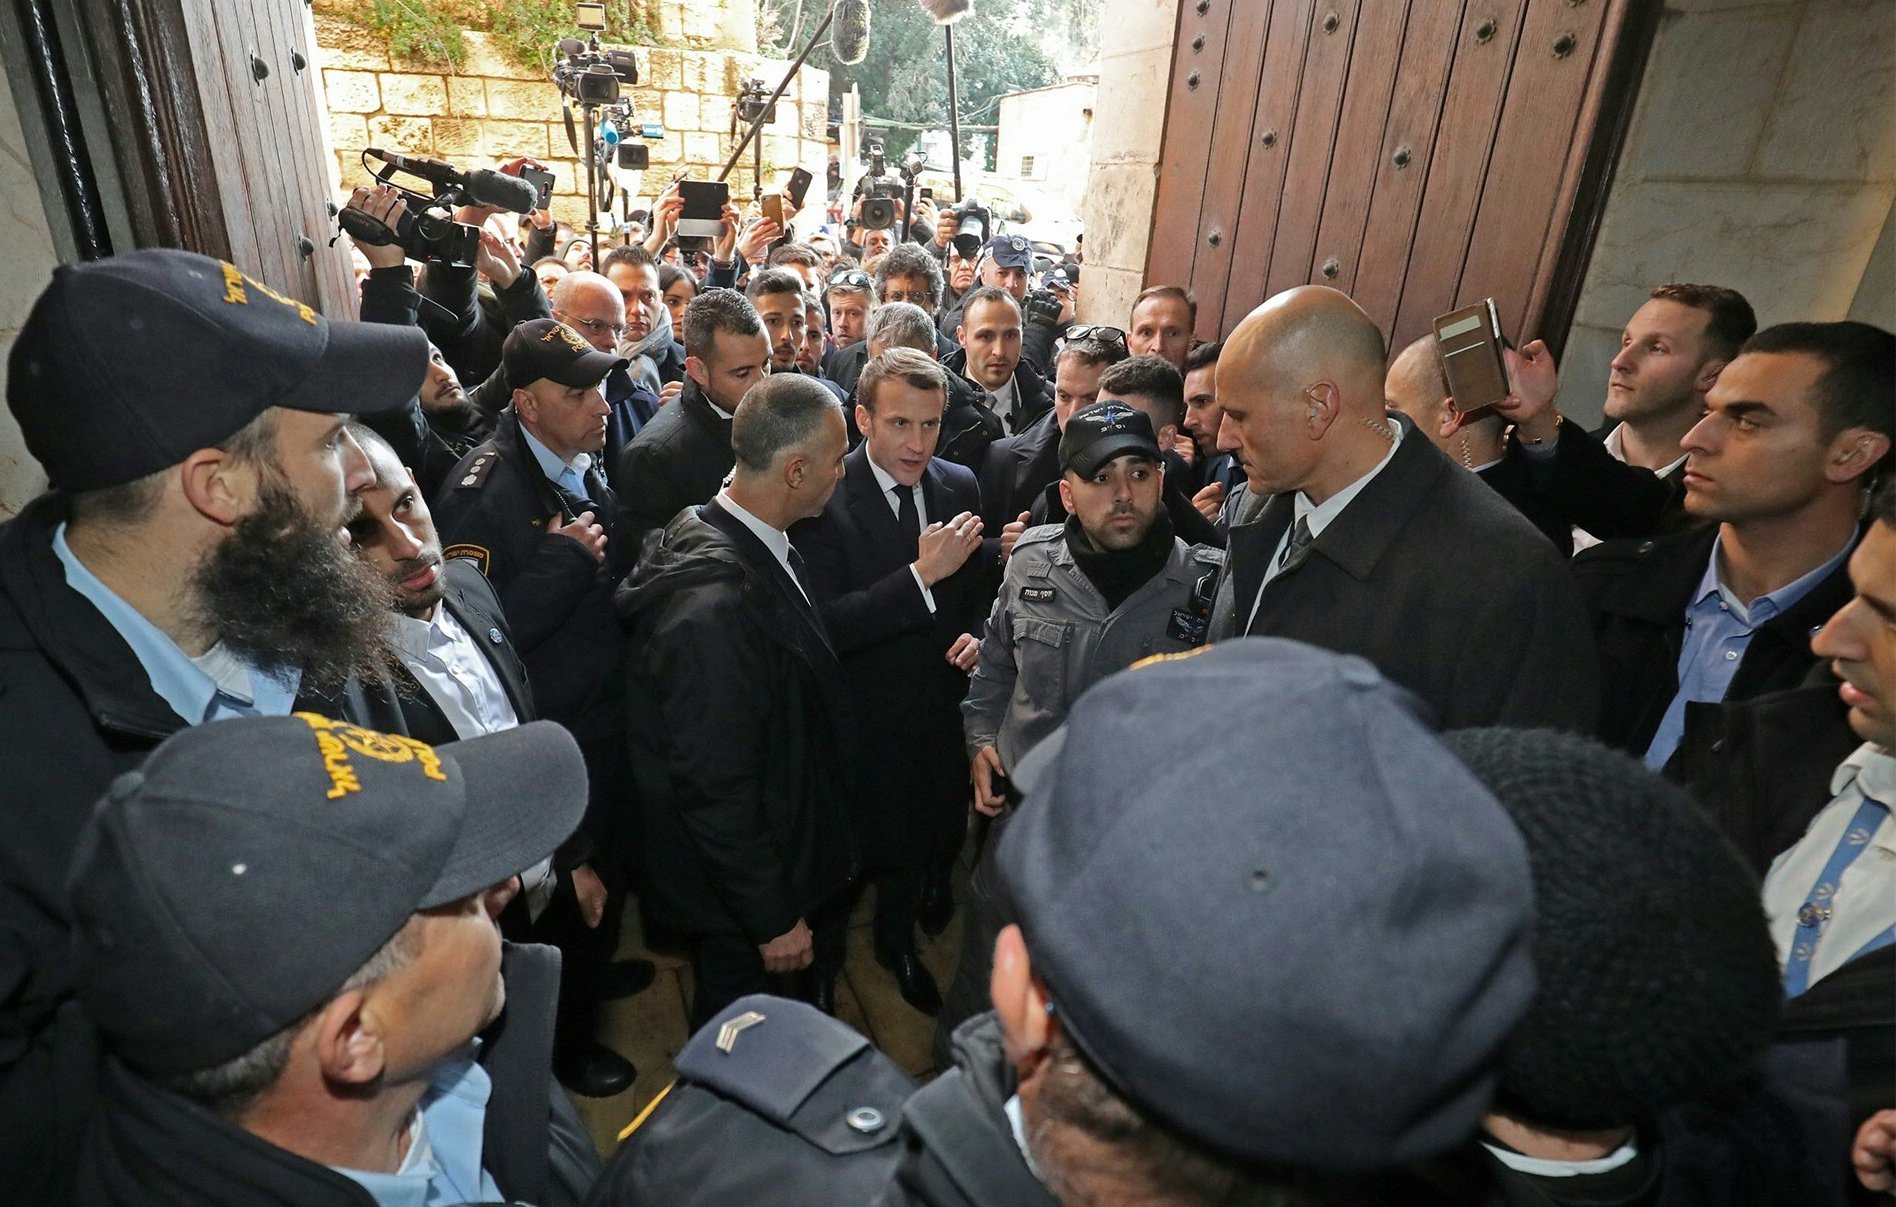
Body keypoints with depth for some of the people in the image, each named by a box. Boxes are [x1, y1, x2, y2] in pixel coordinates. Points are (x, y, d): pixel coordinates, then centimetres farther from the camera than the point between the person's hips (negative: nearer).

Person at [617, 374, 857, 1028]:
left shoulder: (759, 547, -4)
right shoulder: (712, 605, -34)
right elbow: (715, 788, -29)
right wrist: (774, 919, -17)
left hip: (799, 850, 8)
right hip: (742, 900, -8)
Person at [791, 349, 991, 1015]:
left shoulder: (959, 486, -5)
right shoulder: (824, 497, -22)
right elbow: (828, 625, -29)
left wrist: (978, 635, -11)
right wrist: (922, 574, -36)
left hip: (948, 696, 4)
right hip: (874, 713, -4)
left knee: (946, 826, 25)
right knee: (891, 837, 17)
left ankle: (932, 888, 59)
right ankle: (898, 941, 48)